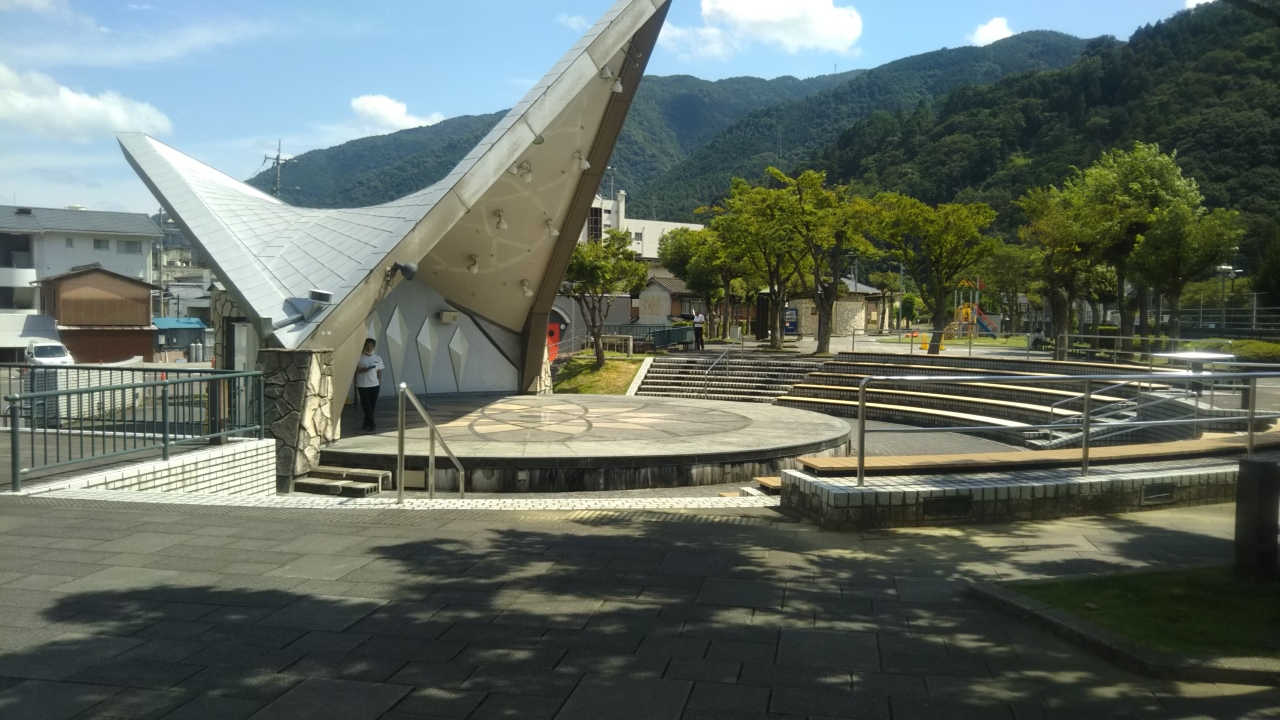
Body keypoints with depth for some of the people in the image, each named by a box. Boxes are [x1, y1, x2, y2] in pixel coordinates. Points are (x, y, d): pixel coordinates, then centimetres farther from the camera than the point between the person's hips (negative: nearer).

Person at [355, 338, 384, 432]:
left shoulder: (378, 358, 6)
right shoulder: (359, 357, -5)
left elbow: (379, 371, 10)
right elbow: (355, 369, -6)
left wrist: (379, 382, 4)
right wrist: (363, 370, -21)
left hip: (375, 385, 4)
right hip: (362, 385, -3)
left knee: (372, 406, 7)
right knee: (367, 406, -5)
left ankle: (367, 424, 19)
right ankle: (371, 425, -4)